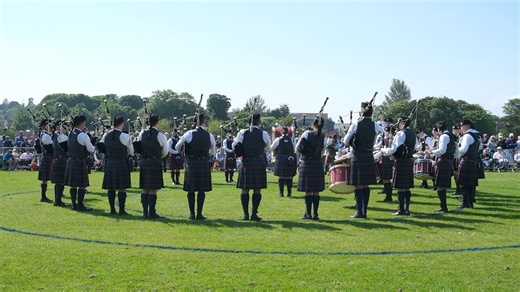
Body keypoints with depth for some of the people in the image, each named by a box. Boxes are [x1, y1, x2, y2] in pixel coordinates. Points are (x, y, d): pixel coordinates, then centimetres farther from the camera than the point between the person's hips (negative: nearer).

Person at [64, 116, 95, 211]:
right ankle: (80, 205, 0)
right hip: (80, 162, -8)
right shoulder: (83, 135, -14)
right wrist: (94, 148, 13)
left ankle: (74, 204, 16)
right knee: (82, 185, -2)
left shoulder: (70, 134, 11)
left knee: (73, 185, 11)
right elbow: (91, 149, -10)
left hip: (70, 161, 8)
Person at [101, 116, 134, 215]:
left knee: (111, 187, 9)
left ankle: (112, 209, 13)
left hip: (109, 163, 5)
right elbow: (131, 152, 0)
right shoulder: (125, 136, -10)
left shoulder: (106, 135, 6)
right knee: (122, 188, 0)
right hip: (121, 163, -5)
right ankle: (121, 210, 0)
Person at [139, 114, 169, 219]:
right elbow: (165, 152, 1)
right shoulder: (160, 136, -9)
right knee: (153, 190, -2)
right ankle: (152, 212, 1)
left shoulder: (142, 133, 4)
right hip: (155, 163, -5)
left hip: (143, 162, 5)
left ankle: (145, 212, 14)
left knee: (145, 189, 10)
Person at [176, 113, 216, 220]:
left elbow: (177, 148, 4)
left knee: (191, 190, 6)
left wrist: (185, 151, 23)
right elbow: (213, 152, 15)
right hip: (204, 164, 1)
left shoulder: (189, 134, -5)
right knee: (202, 190, 4)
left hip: (191, 164, -1)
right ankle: (199, 214, 4)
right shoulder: (210, 136, 0)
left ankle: (192, 214, 7)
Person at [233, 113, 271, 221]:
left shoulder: (242, 133, 0)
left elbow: (234, 146, 8)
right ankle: (254, 214, 2)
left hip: (246, 163, 1)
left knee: (245, 189, 6)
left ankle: (246, 214, 6)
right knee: (257, 190, 3)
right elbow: (267, 148, 12)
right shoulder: (264, 134, -2)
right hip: (259, 163, -1)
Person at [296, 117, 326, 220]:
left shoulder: (307, 133, -6)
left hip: (306, 164, -3)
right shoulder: (322, 136, 3)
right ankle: (315, 214, 8)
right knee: (316, 191, 6)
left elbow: (297, 149, -2)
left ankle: (308, 214, 1)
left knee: (308, 191, 0)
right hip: (318, 164, 3)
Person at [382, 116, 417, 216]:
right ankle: (406, 209, 13)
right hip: (409, 161, 8)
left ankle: (401, 210, -2)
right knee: (407, 187, 11)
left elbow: (393, 149, -15)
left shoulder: (400, 134, -13)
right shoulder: (413, 135, 12)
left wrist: (384, 151, 3)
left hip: (400, 162, -8)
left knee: (400, 187, -4)